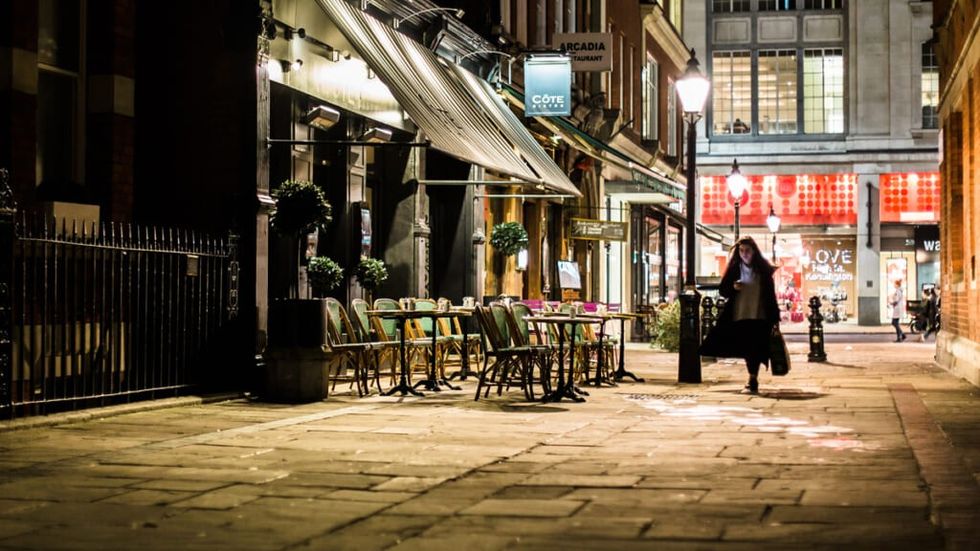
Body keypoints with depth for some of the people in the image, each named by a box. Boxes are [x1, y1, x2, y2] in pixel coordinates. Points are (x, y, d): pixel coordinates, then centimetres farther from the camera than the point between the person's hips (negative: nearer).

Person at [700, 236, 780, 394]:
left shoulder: (763, 269, 1)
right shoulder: (733, 269, 3)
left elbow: (771, 294, 3)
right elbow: (722, 290, 7)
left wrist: (775, 318, 1)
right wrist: (733, 288, -15)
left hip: (760, 316, -2)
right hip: (739, 316, 2)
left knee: (755, 350, -10)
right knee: (746, 350, 8)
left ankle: (752, 382, -9)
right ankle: (753, 382, 23)